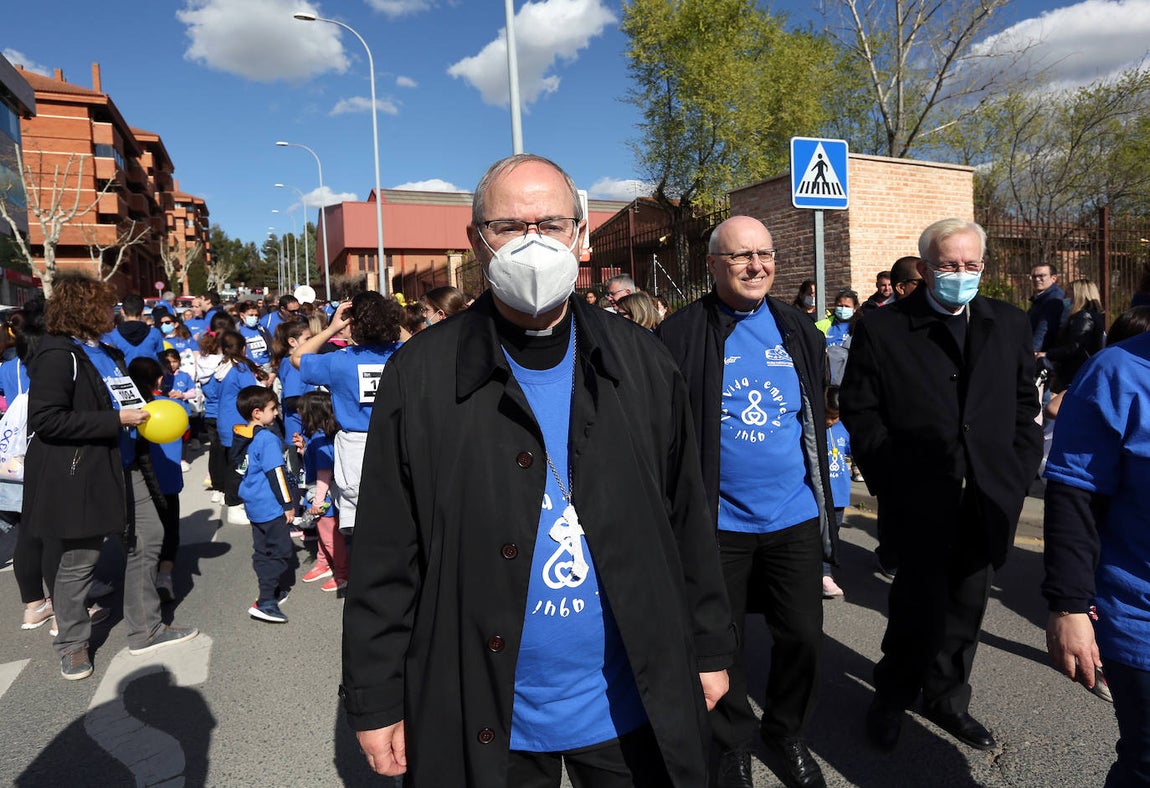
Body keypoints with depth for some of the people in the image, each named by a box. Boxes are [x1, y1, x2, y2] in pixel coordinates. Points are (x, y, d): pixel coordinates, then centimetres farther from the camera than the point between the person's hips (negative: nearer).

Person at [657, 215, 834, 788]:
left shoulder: (799, 331, 5)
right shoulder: (681, 335, -9)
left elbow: (817, 416, 16)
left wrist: (820, 491, 16)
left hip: (795, 518, 4)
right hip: (720, 521, -3)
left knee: (803, 637, 13)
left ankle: (787, 731, 41)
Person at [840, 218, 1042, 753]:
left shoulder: (1010, 325, 8)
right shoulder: (881, 329, -5)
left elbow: (1025, 405, 12)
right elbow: (859, 411, -5)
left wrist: (1018, 471, 3)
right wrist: (892, 480, -10)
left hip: (988, 500, 4)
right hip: (920, 502, -4)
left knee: (966, 606, 14)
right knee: (921, 606, 0)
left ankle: (945, 698, 36)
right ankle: (892, 695, 26)